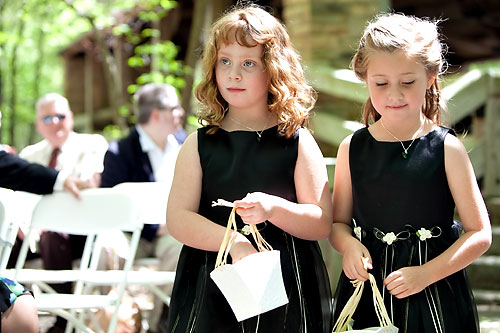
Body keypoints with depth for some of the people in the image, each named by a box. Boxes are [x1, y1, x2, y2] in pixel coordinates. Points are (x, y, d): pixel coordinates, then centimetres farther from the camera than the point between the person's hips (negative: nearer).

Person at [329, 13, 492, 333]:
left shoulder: (446, 148, -6)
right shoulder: (352, 148, 2)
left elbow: (480, 233, -6)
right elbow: (338, 222, 11)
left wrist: (426, 273, -15)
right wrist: (349, 245, -11)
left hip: (433, 295, -2)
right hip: (366, 291, 2)